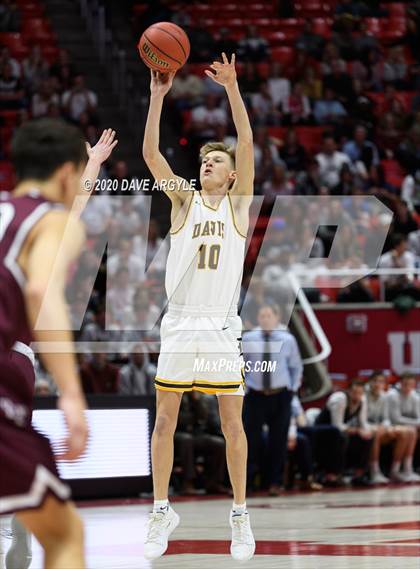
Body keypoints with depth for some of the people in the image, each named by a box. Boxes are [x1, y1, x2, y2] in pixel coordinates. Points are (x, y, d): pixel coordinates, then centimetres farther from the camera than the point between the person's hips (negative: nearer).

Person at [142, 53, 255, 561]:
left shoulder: (238, 203, 7)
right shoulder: (184, 202, 10)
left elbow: (247, 145, -5)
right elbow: (150, 154, -1)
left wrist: (232, 89, -14)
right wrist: (158, 96, -10)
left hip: (221, 328, -1)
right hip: (179, 325, 2)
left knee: (232, 423, 1)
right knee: (164, 421, 2)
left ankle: (240, 515, 9)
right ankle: (162, 513, 11)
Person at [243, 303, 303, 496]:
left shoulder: (288, 340, 0)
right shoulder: (248, 339, -2)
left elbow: (296, 367, 12)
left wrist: (293, 388, 5)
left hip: (280, 396, 1)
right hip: (255, 395, -1)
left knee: (278, 441, 5)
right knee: (251, 439, -5)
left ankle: (275, 483, 14)